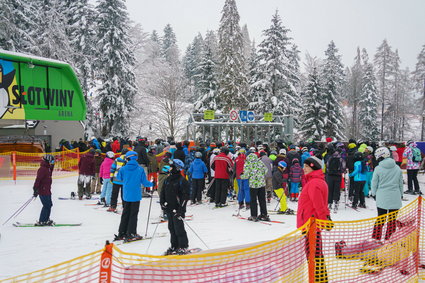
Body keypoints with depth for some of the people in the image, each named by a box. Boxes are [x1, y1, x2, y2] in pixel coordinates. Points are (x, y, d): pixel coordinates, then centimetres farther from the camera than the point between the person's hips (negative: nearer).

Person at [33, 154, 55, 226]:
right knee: (47, 205, -8)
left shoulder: (48, 169, 14)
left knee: (49, 205, 14)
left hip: (47, 191, 10)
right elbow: (38, 179, -22)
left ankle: (46, 219, 23)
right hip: (43, 191, -10)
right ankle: (41, 221, -3)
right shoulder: (42, 169, -17)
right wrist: (35, 189, -23)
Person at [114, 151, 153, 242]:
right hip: (136, 196, -2)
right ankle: (131, 235, 4)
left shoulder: (123, 169, -6)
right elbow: (144, 182, -7)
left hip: (126, 196, 2)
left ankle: (121, 233, 18)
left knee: (125, 214, 15)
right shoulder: (140, 169, -10)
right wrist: (151, 184, 13)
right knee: (133, 215, 5)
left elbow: (119, 178, 12)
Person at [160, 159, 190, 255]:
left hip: (177, 210, -7)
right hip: (169, 209, 7)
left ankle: (183, 247, 6)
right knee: (171, 228, 12)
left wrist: (181, 208, -18)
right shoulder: (167, 180, 12)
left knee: (179, 228, -4)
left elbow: (185, 195, -13)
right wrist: (162, 202, 7)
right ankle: (174, 246, 23)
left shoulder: (182, 181, -10)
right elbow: (163, 192, 20)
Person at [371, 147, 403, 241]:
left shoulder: (378, 168, -9)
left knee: (380, 218, 10)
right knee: (392, 219, 9)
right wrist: (401, 194, 23)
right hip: (395, 198, 2)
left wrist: (374, 193, 15)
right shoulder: (397, 168, 2)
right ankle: (389, 238, 13)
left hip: (382, 197, -1)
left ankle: (376, 237, 12)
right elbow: (401, 183, 11)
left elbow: (374, 183, -1)